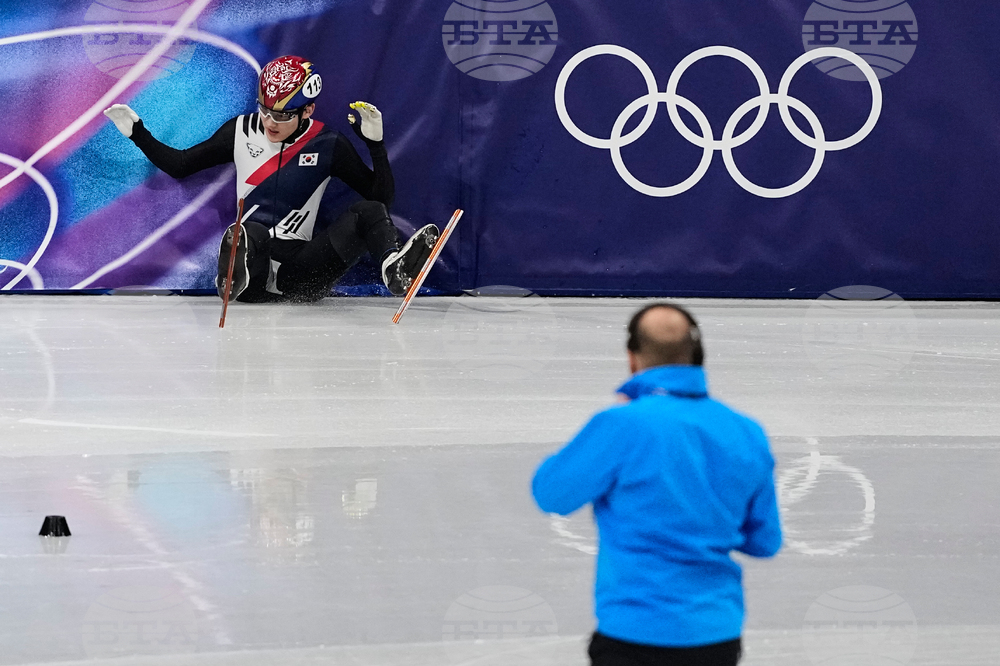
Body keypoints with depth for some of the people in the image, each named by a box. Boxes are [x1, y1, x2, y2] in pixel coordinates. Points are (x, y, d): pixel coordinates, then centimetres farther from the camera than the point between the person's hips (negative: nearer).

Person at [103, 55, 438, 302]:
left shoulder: (329, 145, 4)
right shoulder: (242, 131, 8)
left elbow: (382, 198, 4)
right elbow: (180, 165, 18)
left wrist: (375, 143, -8)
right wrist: (136, 132, 9)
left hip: (304, 266, 0)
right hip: (253, 255, 0)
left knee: (368, 212, -23)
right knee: (251, 233, -37)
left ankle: (396, 268, -53)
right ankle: (235, 275, -69)